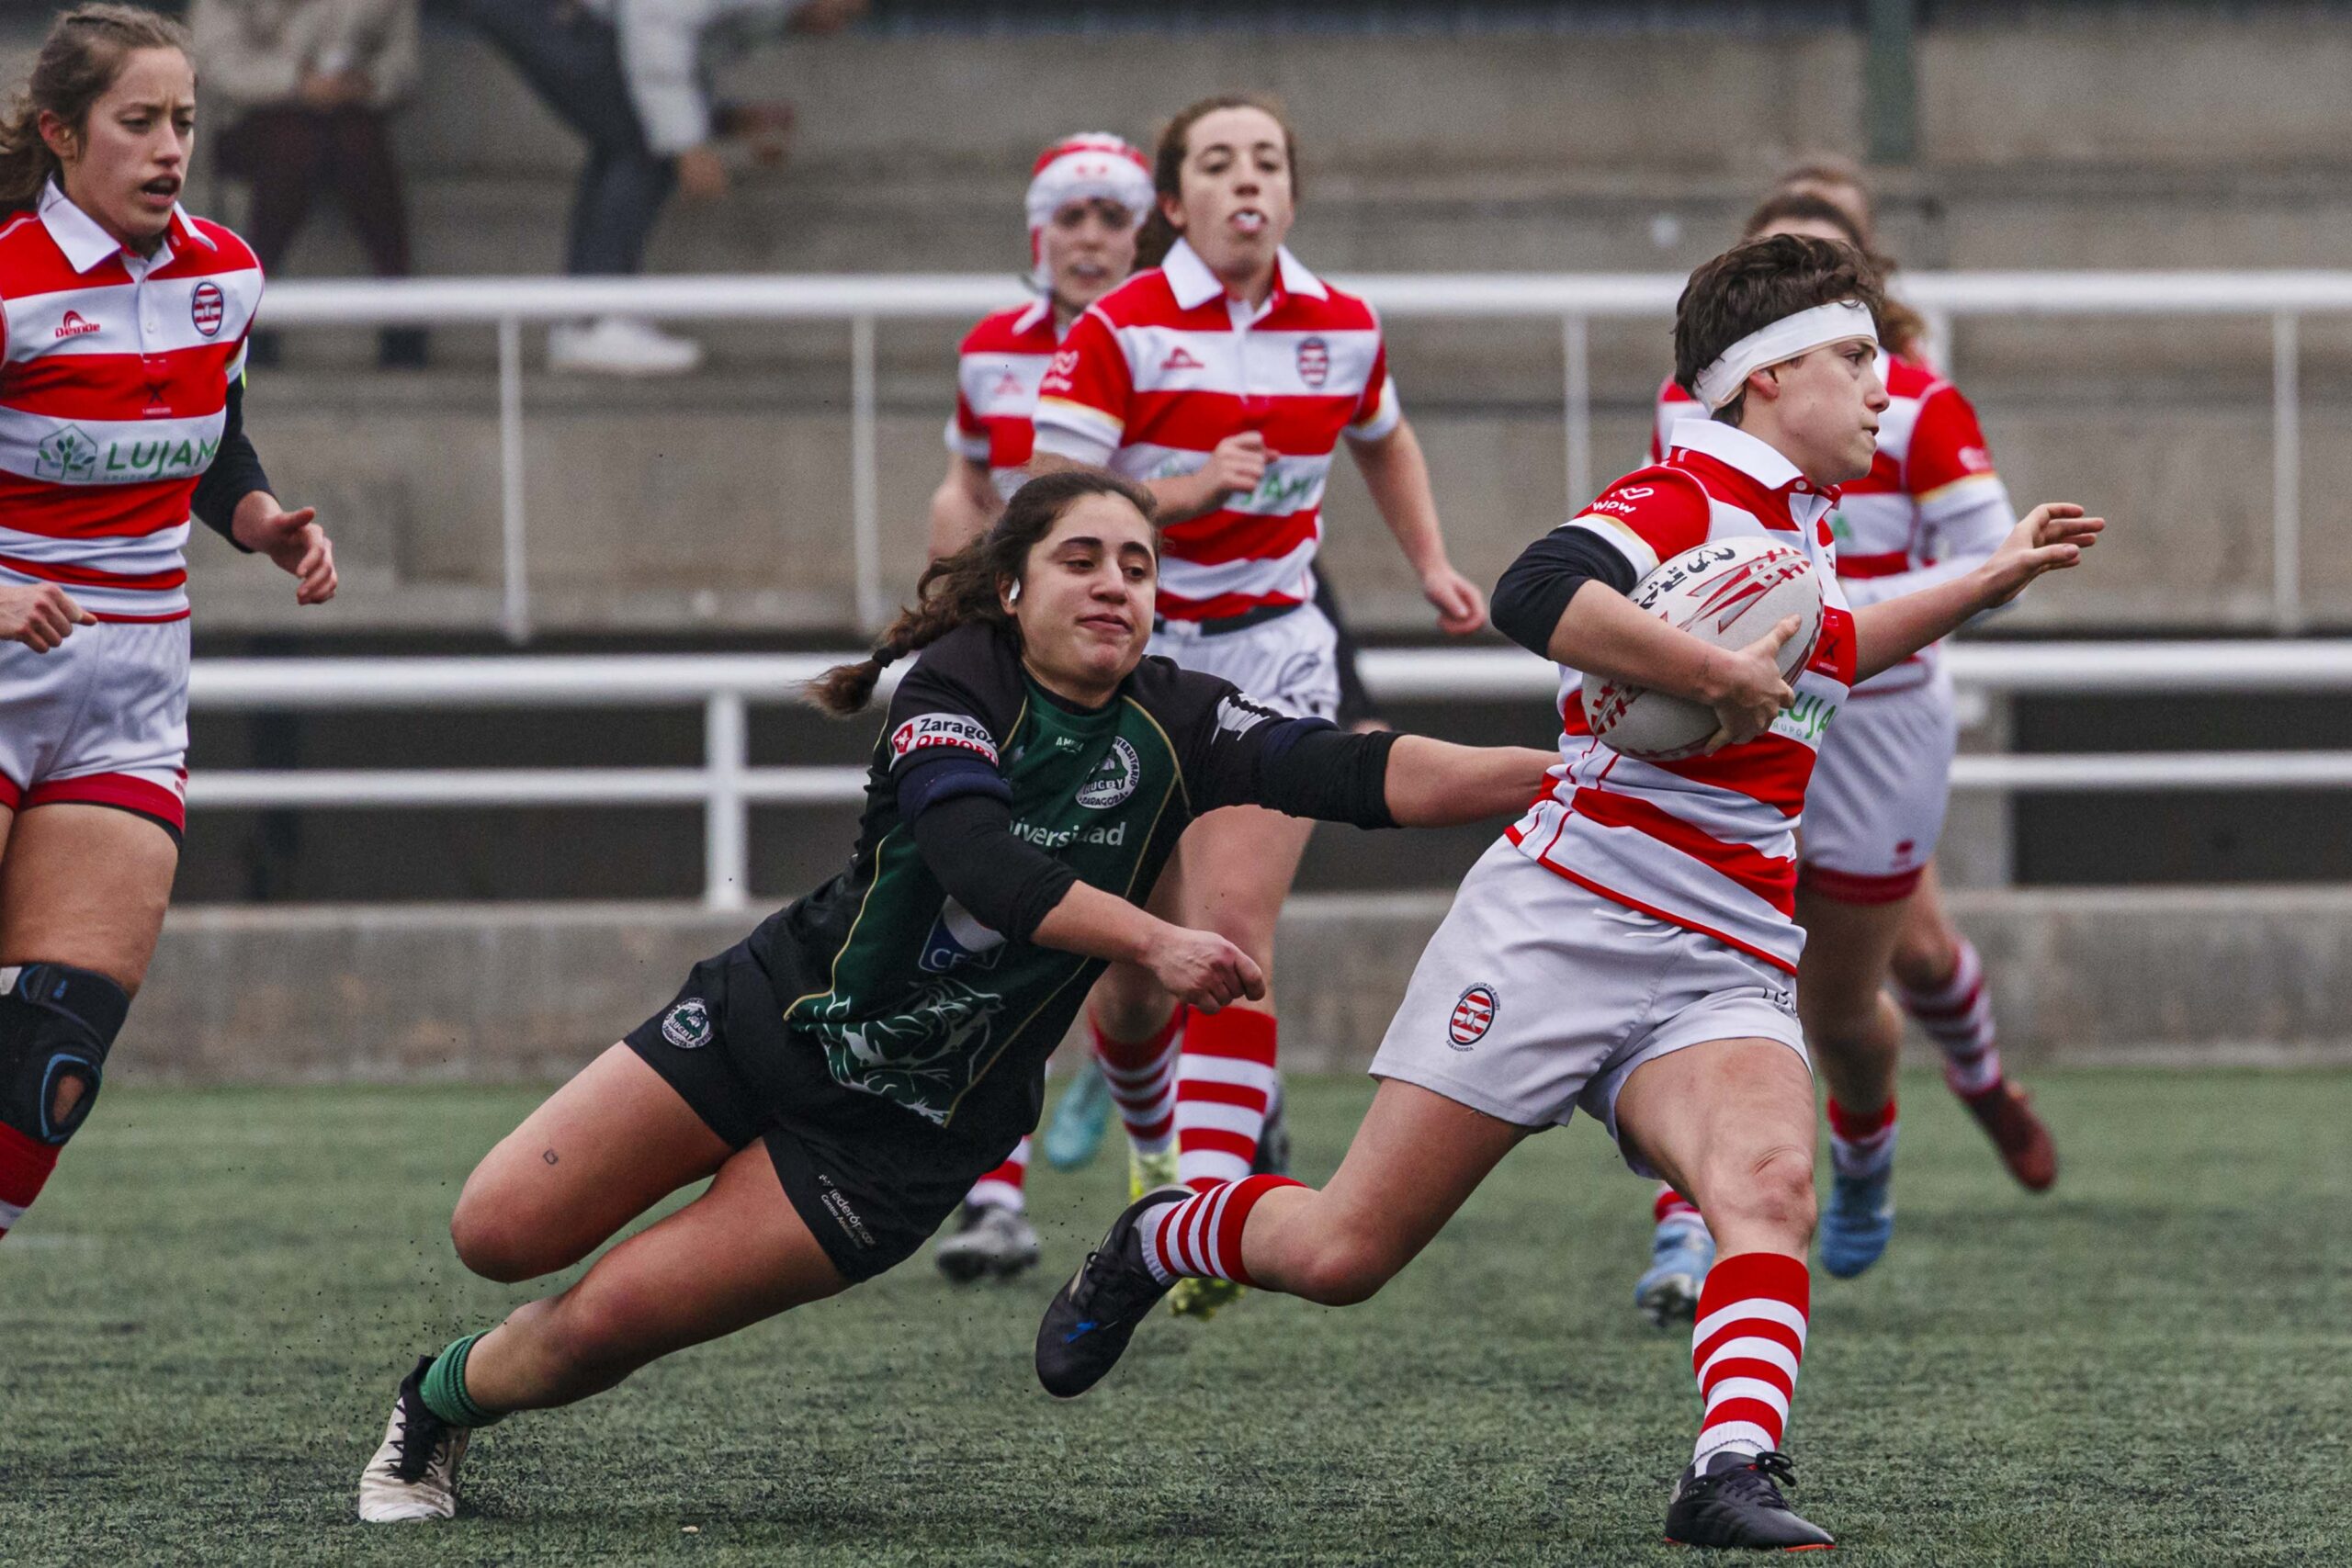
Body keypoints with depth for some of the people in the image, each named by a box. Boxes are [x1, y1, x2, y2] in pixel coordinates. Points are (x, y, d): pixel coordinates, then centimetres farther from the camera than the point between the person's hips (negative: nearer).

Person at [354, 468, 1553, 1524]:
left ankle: (442, 1406, 21)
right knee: (497, 1235, -8)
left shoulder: (1174, 730, -8)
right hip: (772, 1019, 0)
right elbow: (972, 855, -31)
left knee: (606, 1321, -10)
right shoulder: (956, 685, -13)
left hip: (907, 1132, 0)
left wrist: (1551, 771, -34)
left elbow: (1367, 778, -20)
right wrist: (1153, 945, -40)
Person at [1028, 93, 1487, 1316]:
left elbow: (1383, 439, 25)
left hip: (1271, 660, 1)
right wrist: (1185, 490, -27)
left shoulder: (1341, 328, 2)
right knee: (1134, 963, 5)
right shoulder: (1121, 331, -9)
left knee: (1231, 929, -17)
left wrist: (1432, 566, 17)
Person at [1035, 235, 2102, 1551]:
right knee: (1344, 1253, 0)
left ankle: (1735, 1474, -39)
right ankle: (1155, 1243, 30)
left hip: (1725, 981, 7)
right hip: (1564, 927, -7)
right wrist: (1719, 674, -26)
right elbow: (1540, 597, -30)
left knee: (1772, 1182, -27)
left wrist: (1991, 579, 41)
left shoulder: (1801, 523, 19)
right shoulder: (1686, 493, -8)